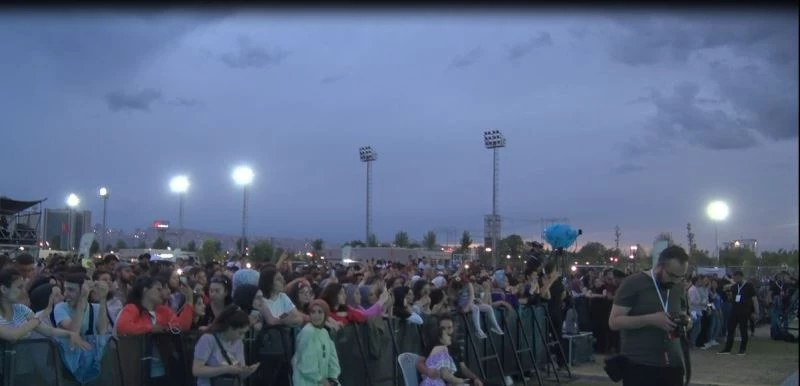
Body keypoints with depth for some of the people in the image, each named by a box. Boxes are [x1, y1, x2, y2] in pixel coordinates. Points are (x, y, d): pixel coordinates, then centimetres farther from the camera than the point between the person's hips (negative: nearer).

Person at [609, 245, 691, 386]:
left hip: (673, 365, 6)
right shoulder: (633, 283, -9)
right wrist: (651, 319, -25)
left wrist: (686, 321, -1)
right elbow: (614, 321, -13)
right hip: (639, 366, -6)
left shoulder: (678, 289, 11)